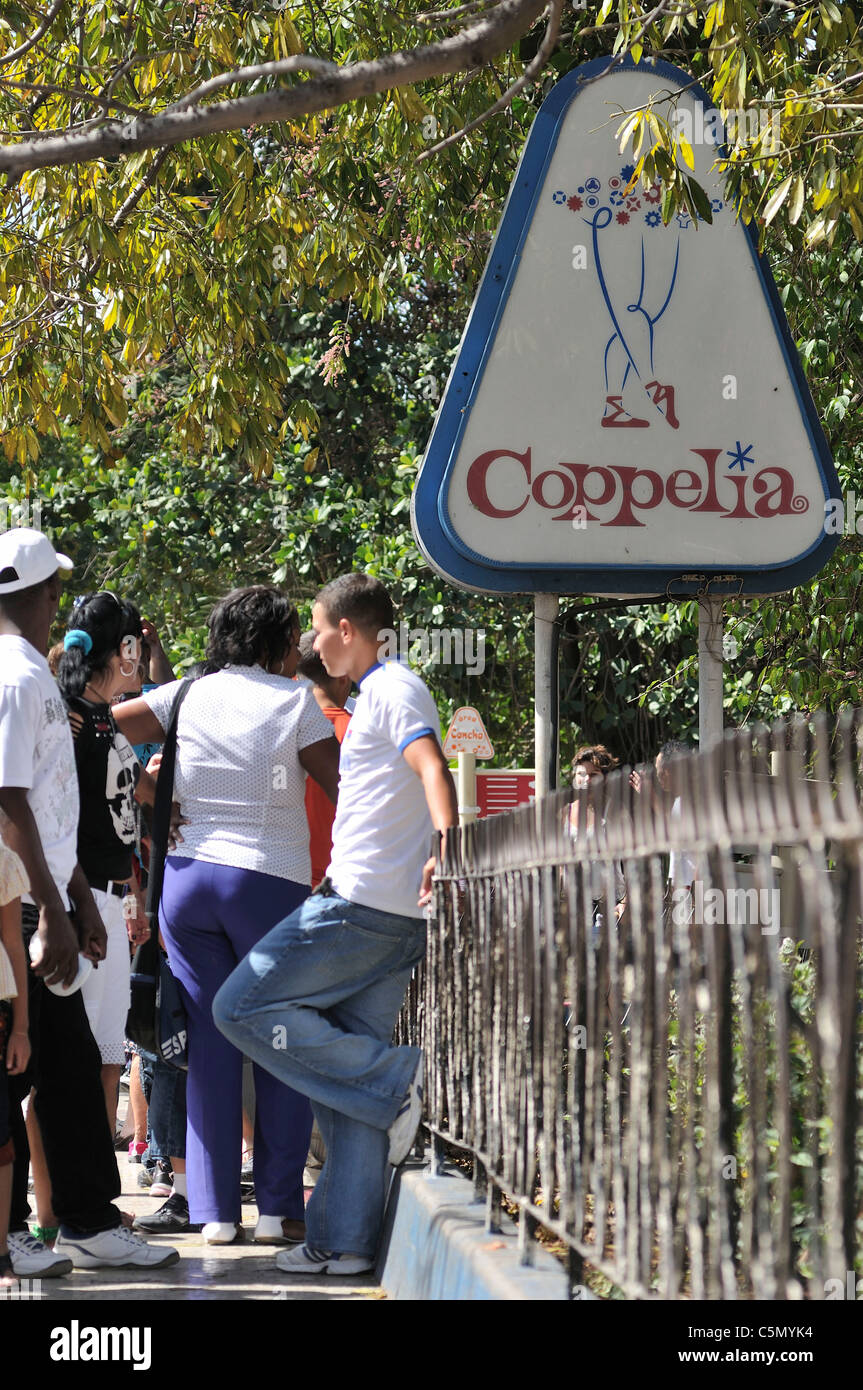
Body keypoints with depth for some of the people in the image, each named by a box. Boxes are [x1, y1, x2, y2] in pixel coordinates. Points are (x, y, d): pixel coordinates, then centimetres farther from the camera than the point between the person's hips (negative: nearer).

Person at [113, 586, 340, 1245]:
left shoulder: (189, 696, 7)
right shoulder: (295, 702, -2)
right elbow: (346, 787, 0)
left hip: (186, 875, 3)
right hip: (270, 880, -3)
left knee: (208, 1044, 5)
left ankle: (216, 1210, 5)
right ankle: (279, 1208, 4)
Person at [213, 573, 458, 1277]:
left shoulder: (391, 687, -7)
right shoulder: (384, 692, 24)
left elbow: (432, 766, -25)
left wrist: (446, 845, -39)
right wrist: (336, 874, 41)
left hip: (360, 904, -10)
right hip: (393, 916, 10)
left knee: (242, 1007, -6)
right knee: (347, 1084, 7)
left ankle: (393, 1078, -10)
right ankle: (346, 1239, 5)